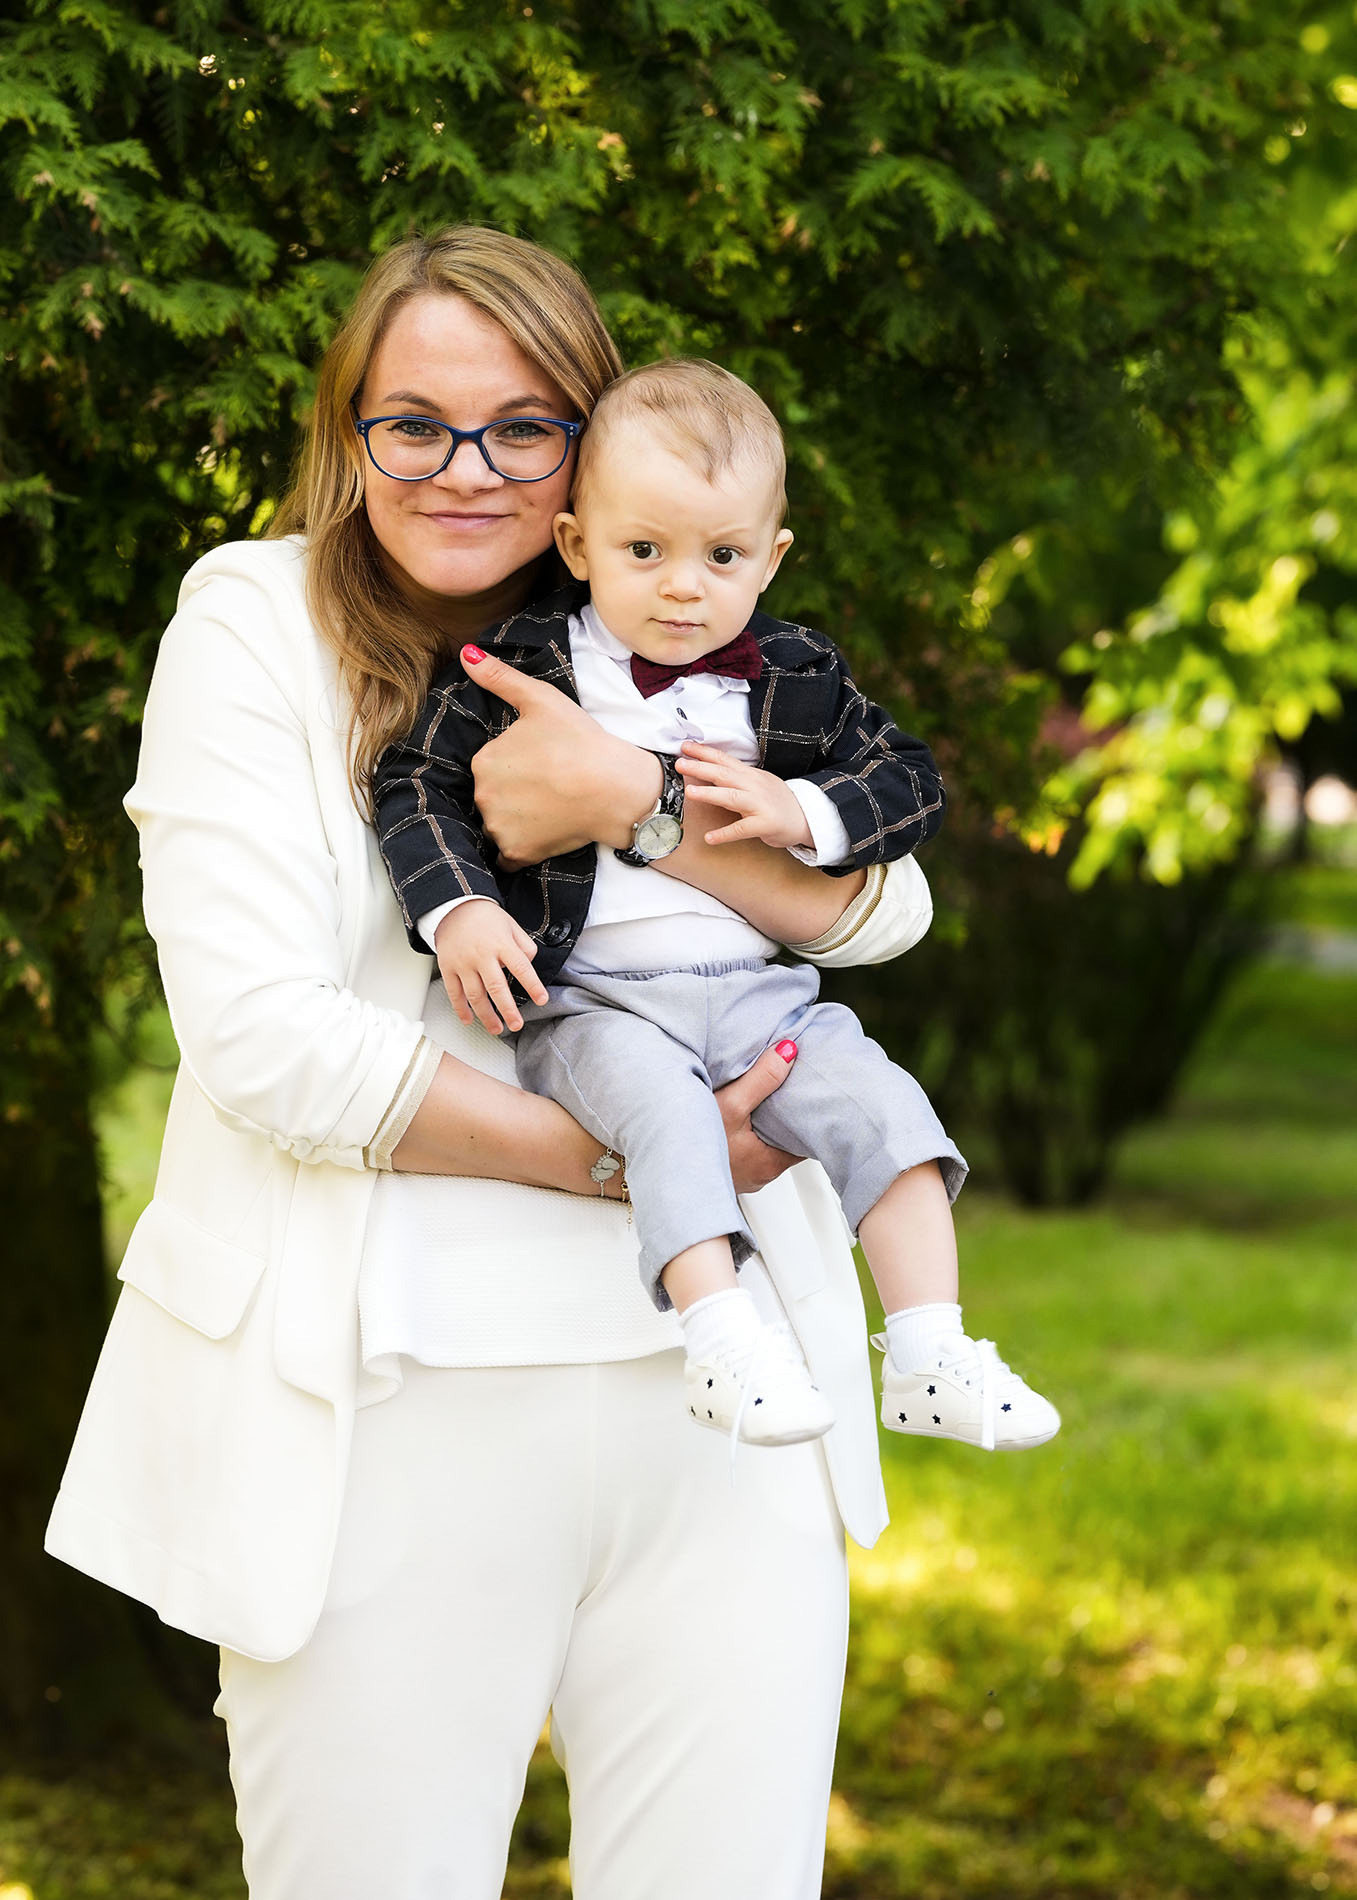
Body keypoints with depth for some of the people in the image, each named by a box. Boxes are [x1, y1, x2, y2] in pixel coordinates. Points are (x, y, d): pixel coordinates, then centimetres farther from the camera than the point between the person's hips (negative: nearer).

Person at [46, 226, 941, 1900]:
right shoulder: (257, 619, 1)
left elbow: (882, 906, 0)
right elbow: (260, 1032, -10)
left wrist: (629, 800, -17)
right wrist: (617, 1160, -10)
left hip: (717, 1387, 3)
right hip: (388, 1403, -3)